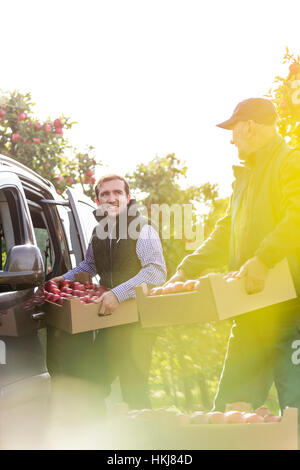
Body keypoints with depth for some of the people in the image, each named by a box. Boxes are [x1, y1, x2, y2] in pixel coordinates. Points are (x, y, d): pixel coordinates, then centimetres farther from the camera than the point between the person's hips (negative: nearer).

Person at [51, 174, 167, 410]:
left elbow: (157, 272, -23)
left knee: (134, 391, -5)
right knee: (90, 383, 14)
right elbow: (90, 266, 29)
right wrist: (66, 278, 15)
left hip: (137, 322, -7)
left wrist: (118, 294, -28)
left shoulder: (142, 229, -11)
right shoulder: (99, 232, 10)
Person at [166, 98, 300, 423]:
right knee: (229, 406, 8)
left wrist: (264, 259, -32)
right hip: (251, 312, 9)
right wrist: (186, 269, 18)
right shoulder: (244, 176, 25)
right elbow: (225, 234, 27)